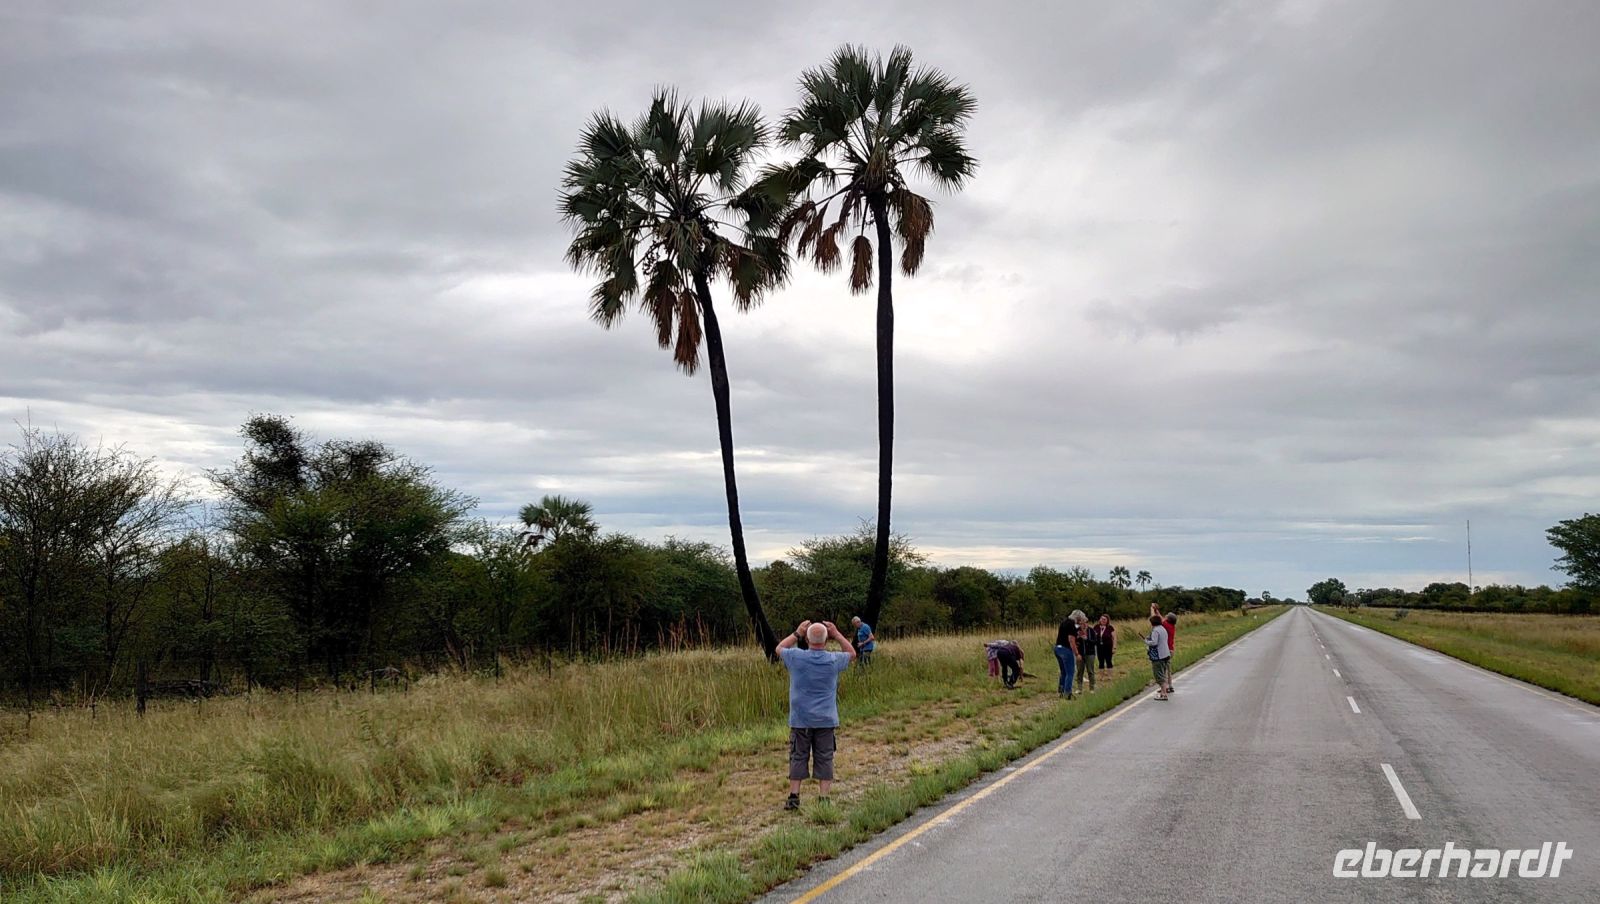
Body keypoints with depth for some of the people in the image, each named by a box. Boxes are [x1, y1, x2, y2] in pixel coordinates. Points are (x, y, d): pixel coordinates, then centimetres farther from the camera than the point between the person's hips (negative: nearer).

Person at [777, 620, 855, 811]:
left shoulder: (796, 658, -9)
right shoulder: (833, 660, -7)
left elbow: (779, 648, 13)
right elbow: (852, 653, 15)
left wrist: (797, 634, 14)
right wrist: (837, 634, 9)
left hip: (800, 720, 0)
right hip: (826, 721, 0)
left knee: (798, 757, 8)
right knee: (824, 759, 6)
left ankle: (794, 797, 9)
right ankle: (824, 798, 4)